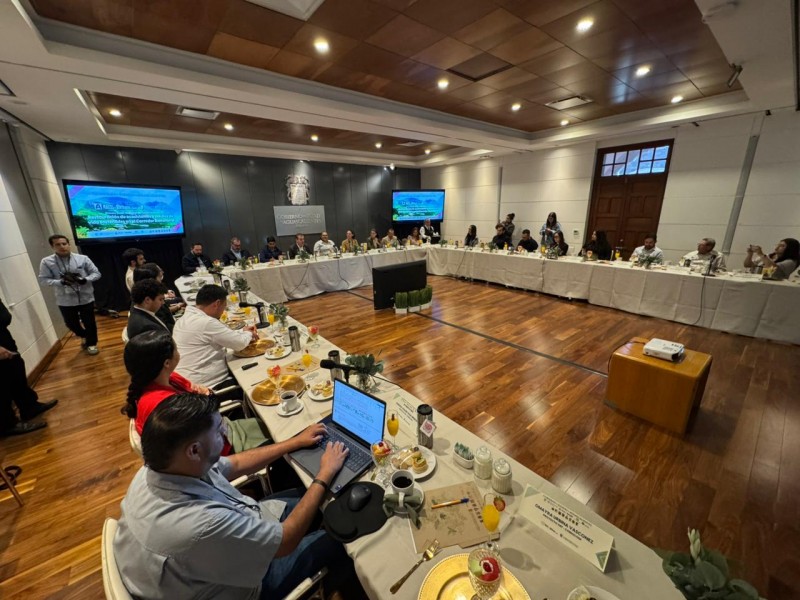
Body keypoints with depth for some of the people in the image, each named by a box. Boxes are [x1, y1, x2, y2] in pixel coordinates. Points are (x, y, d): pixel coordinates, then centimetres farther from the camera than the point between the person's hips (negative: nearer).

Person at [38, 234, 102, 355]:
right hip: (65, 300, 1)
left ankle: (91, 343, 31)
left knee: (89, 322, 9)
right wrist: (61, 282, -21)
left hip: (86, 297, -1)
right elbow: (44, 279, -4)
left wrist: (84, 280, -19)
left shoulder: (82, 258, -6)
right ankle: (85, 336, 44)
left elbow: (96, 273, -1)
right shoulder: (47, 262, -4)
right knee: (71, 323, 14)